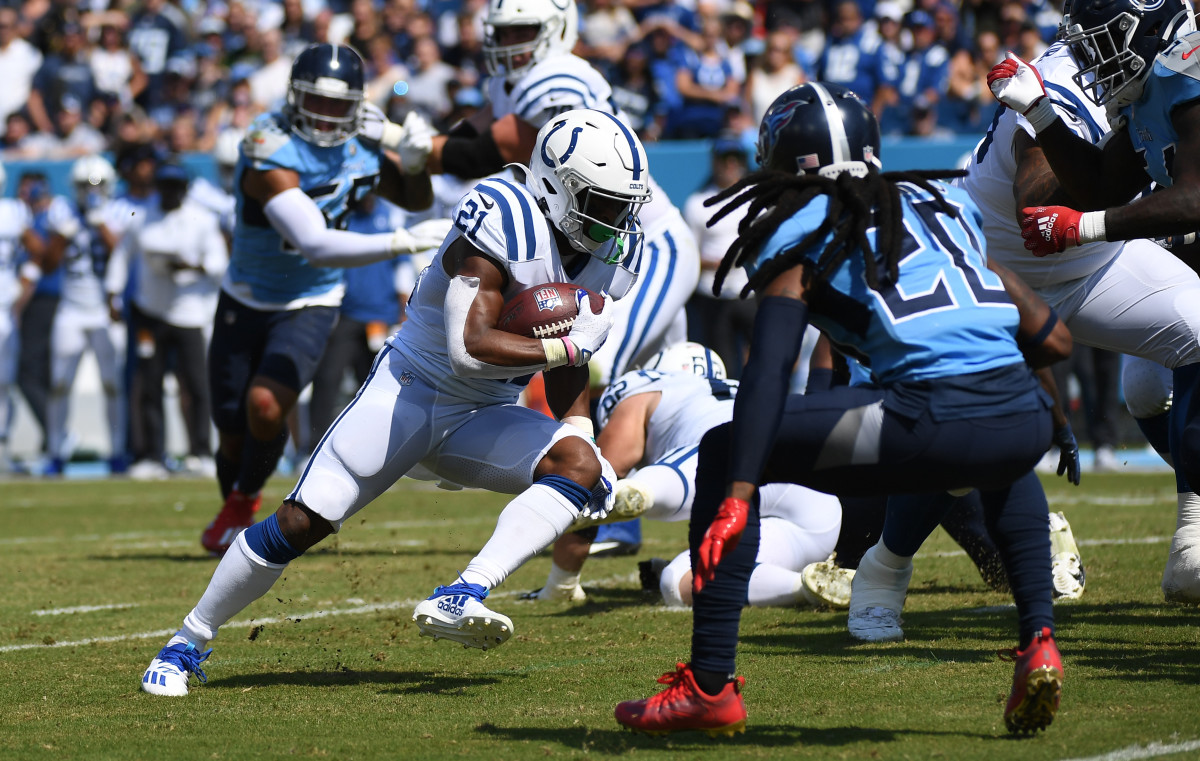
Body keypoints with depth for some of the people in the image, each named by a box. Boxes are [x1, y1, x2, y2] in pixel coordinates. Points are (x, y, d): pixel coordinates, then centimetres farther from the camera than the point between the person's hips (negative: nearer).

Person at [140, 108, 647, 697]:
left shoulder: (613, 254, -1)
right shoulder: (503, 221, -24)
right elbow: (470, 348, -32)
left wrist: (581, 430, 0)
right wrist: (565, 346, -28)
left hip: (483, 418, 6)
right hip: (411, 386, -6)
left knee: (579, 466, -23)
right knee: (301, 523, -10)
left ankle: (461, 599, -35)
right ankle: (187, 644, 8)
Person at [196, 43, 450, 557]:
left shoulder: (361, 146, -8)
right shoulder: (272, 153, -27)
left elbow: (415, 198, 11)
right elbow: (317, 246, -35)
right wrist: (407, 242, -37)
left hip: (309, 307, 2)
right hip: (245, 303, -2)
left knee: (265, 406, -21)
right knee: (232, 432, 7)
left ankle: (242, 503, 6)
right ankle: (235, 506, 38)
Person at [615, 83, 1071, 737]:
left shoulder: (801, 237, 12)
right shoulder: (944, 205, 28)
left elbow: (769, 370, -4)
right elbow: (1053, 340, 27)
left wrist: (737, 498, -13)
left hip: (935, 424, -5)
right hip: (1028, 420, 5)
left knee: (724, 453, 12)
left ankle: (710, 686, 7)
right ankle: (1037, 640, 25)